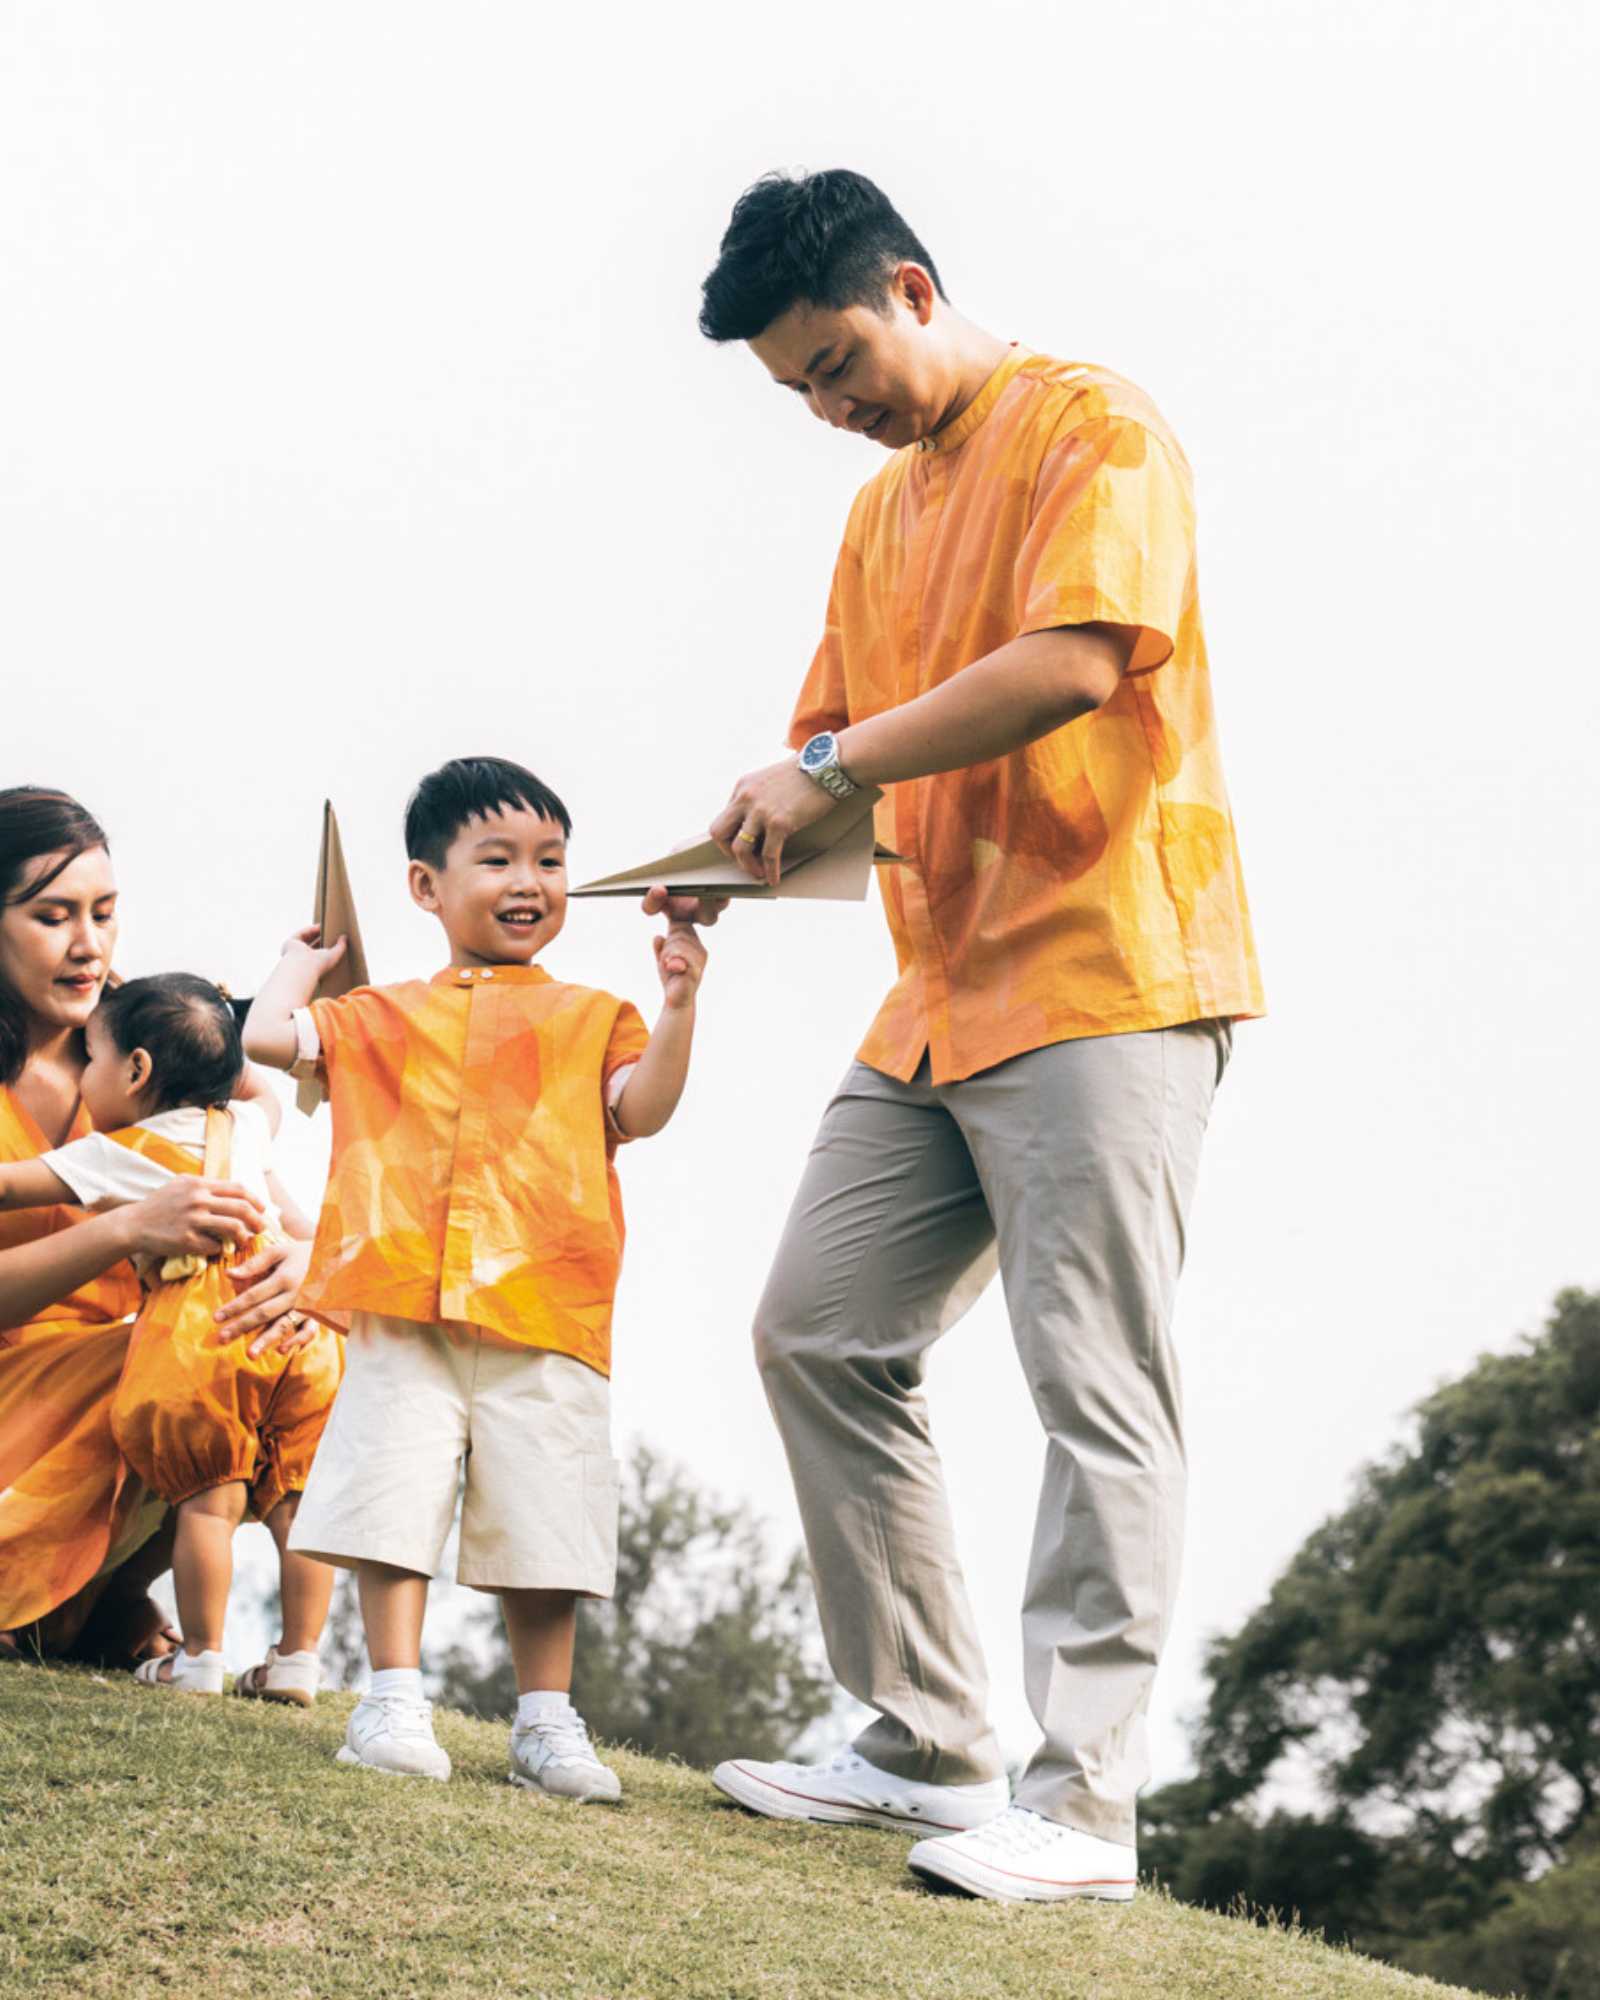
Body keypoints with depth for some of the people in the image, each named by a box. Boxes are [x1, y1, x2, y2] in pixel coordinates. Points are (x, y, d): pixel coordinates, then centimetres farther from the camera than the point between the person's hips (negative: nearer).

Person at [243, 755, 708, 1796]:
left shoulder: (589, 1016, 18)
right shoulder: (385, 1015, 19)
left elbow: (642, 1109, 4)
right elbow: (268, 1036, 12)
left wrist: (679, 1003, -5)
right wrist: (304, 962, 25)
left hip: (546, 1317, 0)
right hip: (407, 1310, 1)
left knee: (541, 1517, 0)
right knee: (396, 1503, -5)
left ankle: (547, 1718, 9)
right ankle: (394, 1701, 2)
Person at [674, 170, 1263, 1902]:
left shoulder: (1089, 426, -5)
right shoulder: (882, 510, 22)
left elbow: (1072, 660, -20)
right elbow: (842, 744, 22)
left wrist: (834, 766, -17)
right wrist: (738, 854, 1)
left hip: (1102, 975, -9)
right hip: (941, 1000, 9)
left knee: (1095, 1387, -10)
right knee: (818, 1331, 6)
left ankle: (1081, 1806, -9)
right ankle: (928, 1750, 12)